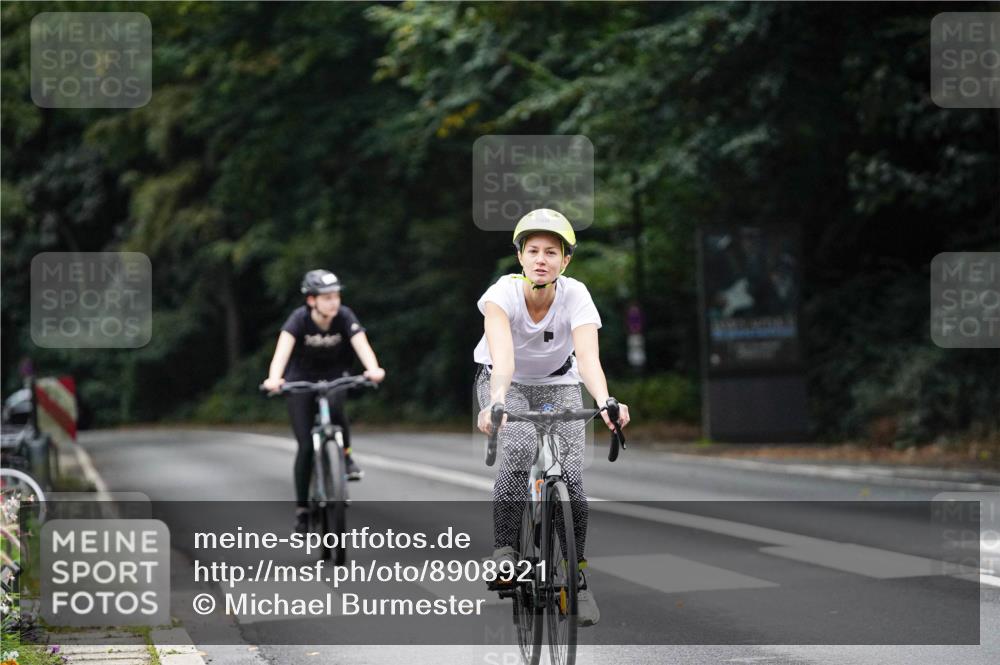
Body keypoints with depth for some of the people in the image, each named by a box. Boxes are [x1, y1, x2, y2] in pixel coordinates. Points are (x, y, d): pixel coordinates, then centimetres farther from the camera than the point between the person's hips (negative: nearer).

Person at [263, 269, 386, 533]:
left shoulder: (345, 316, -21)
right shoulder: (300, 318, -24)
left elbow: (361, 344, -36)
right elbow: (283, 348, -39)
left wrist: (373, 369, -57)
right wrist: (274, 377, -59)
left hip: (334, 375, 1)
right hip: (301, 378, -1)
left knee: (334, 408, -35)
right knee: (306, 446, -6)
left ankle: (345, 455, -8)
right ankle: (302, 507, 7)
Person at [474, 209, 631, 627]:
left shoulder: (576, 296, -25)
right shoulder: (502, 294, -28)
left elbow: (588, 356, -40)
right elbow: (503, 356, -43)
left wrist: (605, 401, -59)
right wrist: (496, 400, -63)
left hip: (558, 383, 1)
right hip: (506, 383, -1)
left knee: (569, 474, -16)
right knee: (520, 447, -31)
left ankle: (577, 574, 3)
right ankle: (504, 550, -18)